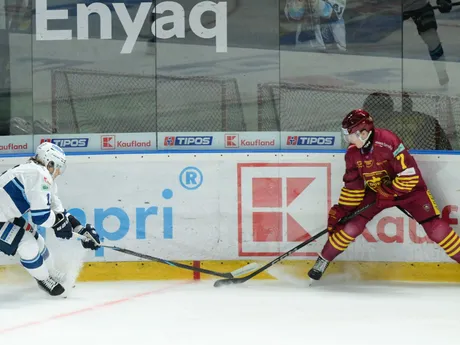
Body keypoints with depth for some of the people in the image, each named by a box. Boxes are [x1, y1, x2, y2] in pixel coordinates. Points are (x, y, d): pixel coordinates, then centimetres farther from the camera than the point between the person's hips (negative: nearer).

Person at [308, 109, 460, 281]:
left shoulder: (388, 142, -32)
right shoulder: (353, 153, -11)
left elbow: (410, 173, -31)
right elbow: (352, 186, 0)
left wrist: (391, 191, -25)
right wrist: (341, 209, -3)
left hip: (407, 188, -4)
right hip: (376, 191, 5)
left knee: (435, 228, -14)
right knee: (352, 224, -5)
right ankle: (323, 260, 10)